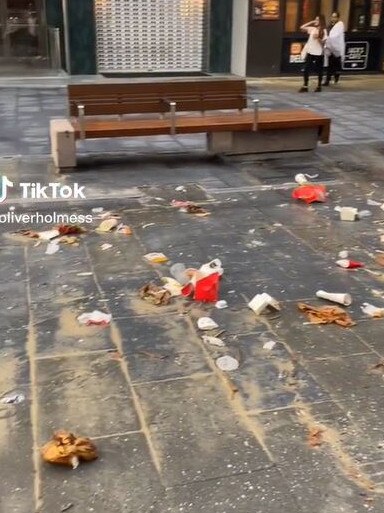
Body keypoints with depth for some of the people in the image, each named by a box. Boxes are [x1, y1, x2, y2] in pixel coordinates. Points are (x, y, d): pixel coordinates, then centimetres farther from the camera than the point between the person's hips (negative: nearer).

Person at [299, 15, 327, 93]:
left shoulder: (324, 31, -3)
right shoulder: (312, 29, 8)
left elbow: (324, 42, -9)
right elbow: (302, 28, 6)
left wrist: (318, 38, -23)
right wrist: (311, 22, 4)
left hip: (318, 53, -4)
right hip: (310, 52, 4)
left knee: (319, 70, 5)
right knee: (306, 69, 0)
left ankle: (319, 86, 16)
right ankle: (305, 86, 4)